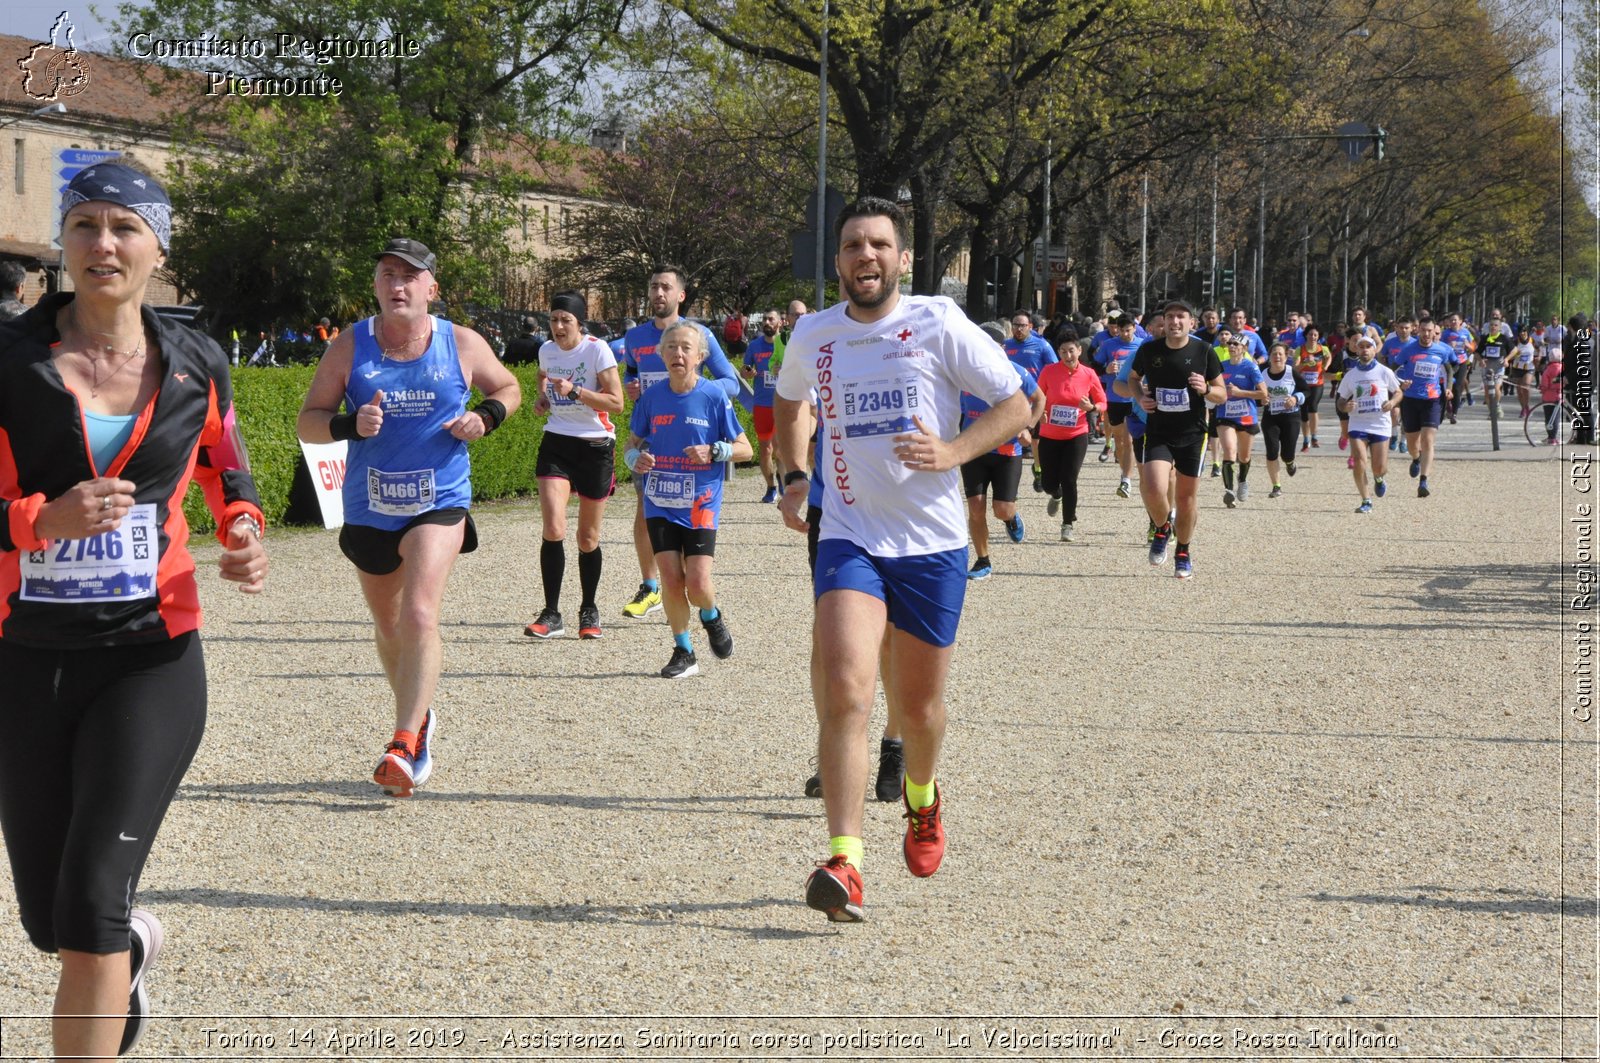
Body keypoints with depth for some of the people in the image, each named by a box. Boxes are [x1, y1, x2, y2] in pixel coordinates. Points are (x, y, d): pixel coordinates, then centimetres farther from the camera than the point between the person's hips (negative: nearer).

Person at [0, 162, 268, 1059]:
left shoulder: (196, 365, 2)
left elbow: (228, 469, 18)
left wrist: (246, 533, -3)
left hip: (150, 657, -1)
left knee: (90, 901, -14)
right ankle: (133, 946, 49)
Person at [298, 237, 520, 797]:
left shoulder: (462, 345, -2)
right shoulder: (350, 346, -2)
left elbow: (508, 388, 16)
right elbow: (308, 422, -1)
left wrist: (485, 416, -6)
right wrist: (350, 424, -21)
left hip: (440, 503, -3)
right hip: (369, 509, 3)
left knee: (419, 616, -22)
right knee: (388, 629, 16)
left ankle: (404, 745, -26)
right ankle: (419, 717, 41)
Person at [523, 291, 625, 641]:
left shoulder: (598, 349, -11)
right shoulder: (546, 351, 4)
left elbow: (616, 403, -14)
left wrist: (575, 391, -24)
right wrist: (542, 398, 6)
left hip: (596, 446, -3)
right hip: (556, 444, 3)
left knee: (588, 538, 6)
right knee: (552, 529, -14)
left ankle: (589, 611, 25)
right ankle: (551, 615, -9)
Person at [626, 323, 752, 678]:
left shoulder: (714, 397, -5)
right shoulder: (652, 397, 3)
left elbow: (744, 449, 0)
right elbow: (632, 444, 14)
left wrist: (713, 451, -18)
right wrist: (636, 458, -9)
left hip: (700, 504, -2)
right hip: (660, 503, 2)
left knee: (697, 583, -10)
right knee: (671, 579, -5)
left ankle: (712, 617, 26)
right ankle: (683, 653, 13)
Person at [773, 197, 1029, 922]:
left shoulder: (939, 325, -5)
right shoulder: (813, 336, 4)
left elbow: (1015, 405, -1)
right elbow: (789, 400, 27)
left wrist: (952, 453, -16)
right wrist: (795, 474, 14)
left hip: (933, 543, -1)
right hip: (849, 538, 1)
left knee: (917, 705, 12)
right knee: (843, 691, -20)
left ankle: (922, 798, 46)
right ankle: (843, 860, -23)